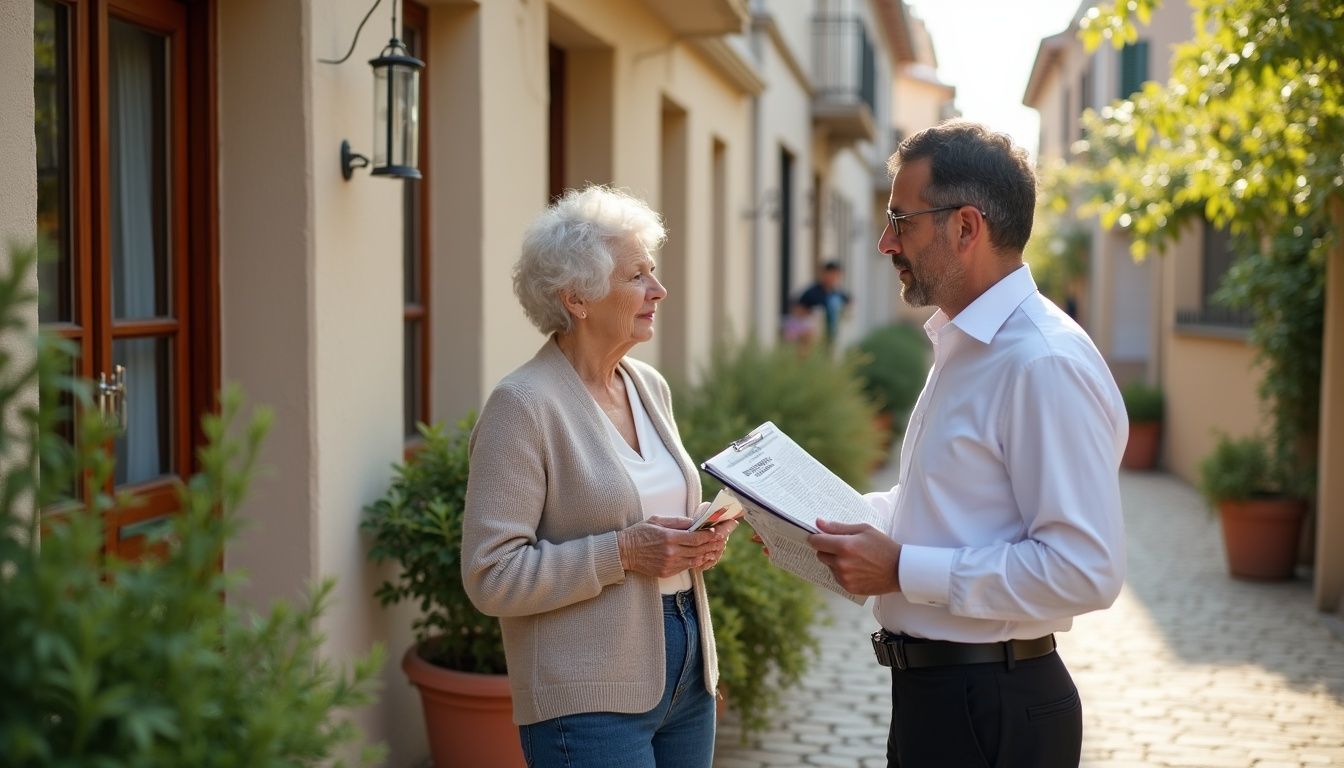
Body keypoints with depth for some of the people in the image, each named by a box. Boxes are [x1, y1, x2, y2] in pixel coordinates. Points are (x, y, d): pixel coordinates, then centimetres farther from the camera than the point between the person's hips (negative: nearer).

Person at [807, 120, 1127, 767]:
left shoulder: (1044, 365, -21)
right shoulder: (961, 346, 10)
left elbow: (1086, 569, -26)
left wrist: (904, 569, -23)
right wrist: (839, 518, 5)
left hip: (992, 713, -9)